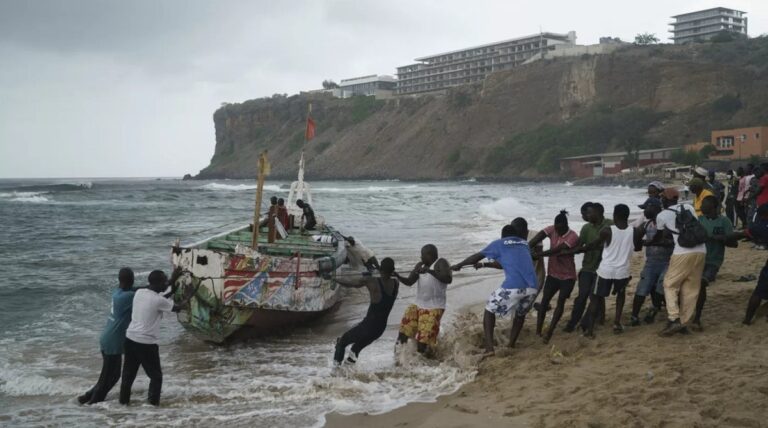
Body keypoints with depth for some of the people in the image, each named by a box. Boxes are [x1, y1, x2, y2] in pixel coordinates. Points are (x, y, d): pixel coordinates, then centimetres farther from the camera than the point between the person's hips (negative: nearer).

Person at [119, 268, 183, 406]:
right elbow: (178, 308, -4)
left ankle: (124, 399, 26)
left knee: (128, 372, 19)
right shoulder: (158, 300, -18)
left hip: (130, 338, 7)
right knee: (156, 375, 9)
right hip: (146, 343, -7)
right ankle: (153, 401, 7)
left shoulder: (139, 292, 3)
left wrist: (171, 281, 20)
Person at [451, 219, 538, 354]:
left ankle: (489, 348, 6)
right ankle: (511, 345, 31)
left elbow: (477, 256, 23)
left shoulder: (499, 243, 16)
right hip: (532, 287, 4)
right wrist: (484, 265, 48)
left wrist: (458, 265, 38)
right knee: (521, 314, 31)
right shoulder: (525, 244, 29)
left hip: (513, 287, -4)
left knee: (490, 310, 16)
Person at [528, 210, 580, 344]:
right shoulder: (552, 230, -6)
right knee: (545, 299, -3)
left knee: (561, 301, -10)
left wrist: (537, 255, -33)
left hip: (567, 276, -4)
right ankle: (538, 330, -2)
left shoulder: (573, 237, -22)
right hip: (553, 273, 4)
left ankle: (549, 332, -7)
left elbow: (557, 250, -30)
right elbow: (537, 238, -20)